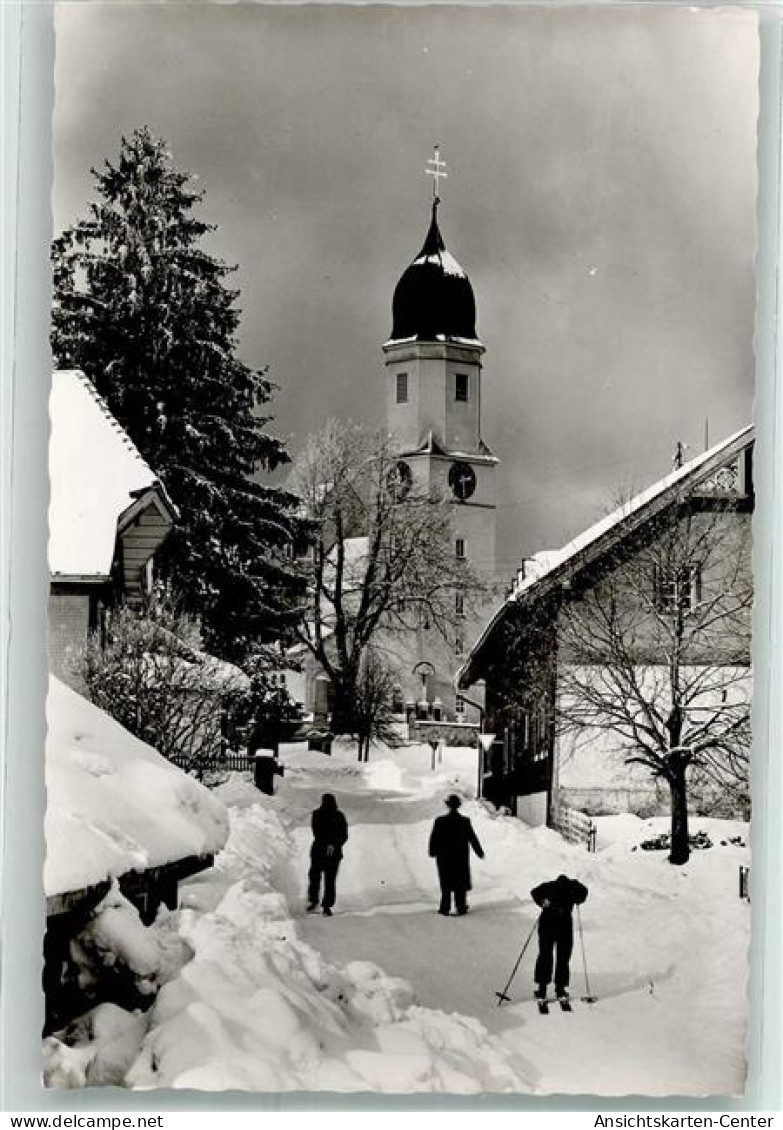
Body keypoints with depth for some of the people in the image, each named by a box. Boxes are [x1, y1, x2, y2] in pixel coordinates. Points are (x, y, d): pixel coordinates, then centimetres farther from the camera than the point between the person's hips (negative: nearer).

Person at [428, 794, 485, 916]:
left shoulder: (440, 821, -11)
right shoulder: (465, 821, -10)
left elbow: (433, 839, -5)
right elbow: (472, 838, -5)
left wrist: (433, 851, 12)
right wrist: (480, 852, 8)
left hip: (444, 857, 0)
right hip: (461, 858, 0)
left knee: (446, 883, 10)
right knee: (461, 882, 10)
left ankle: (445, 907, 8)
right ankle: (461, 907, 10)